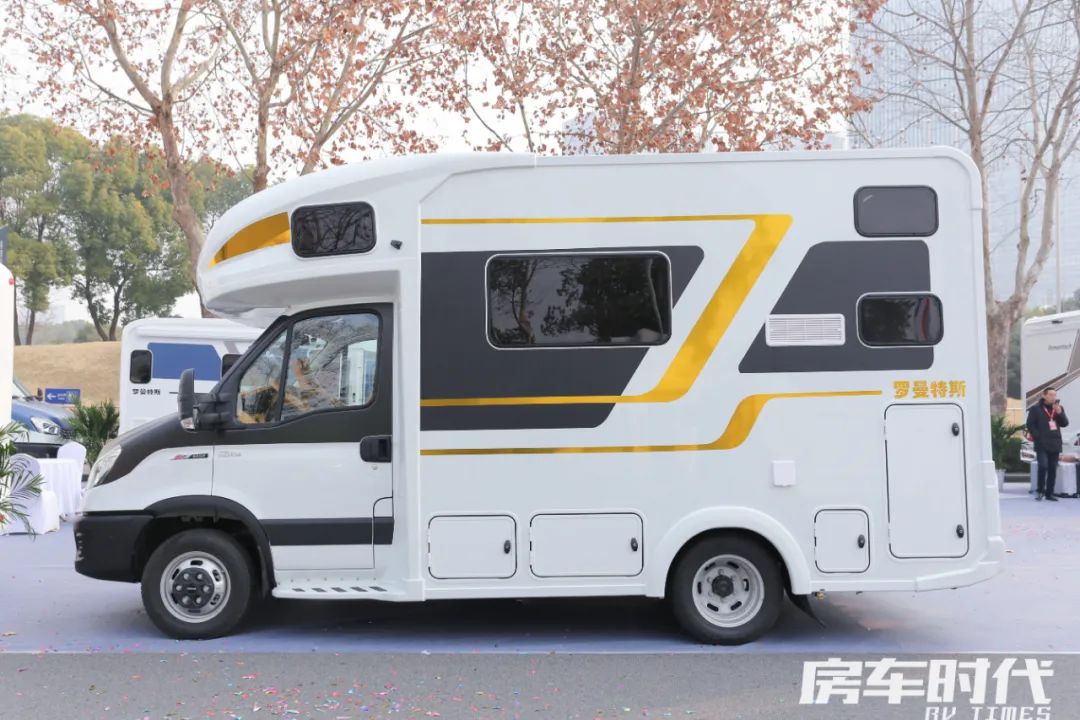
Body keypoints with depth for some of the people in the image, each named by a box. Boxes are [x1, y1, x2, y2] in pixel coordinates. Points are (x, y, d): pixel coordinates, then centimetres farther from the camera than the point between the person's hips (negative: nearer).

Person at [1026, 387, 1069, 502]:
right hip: (1042, 444, -5)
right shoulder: (1036, 408, -1)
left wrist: (1059, 412, -10)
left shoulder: (1059, 408, 13)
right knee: (1043, 466, -17)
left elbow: (1065, 423, 6)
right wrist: (1037, 437, -13)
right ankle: (1040, 490, 0)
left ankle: (1049, 493, 12)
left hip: (1055, 444, 5)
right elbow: (1030, 424, -3)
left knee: (1053, 469, 5)